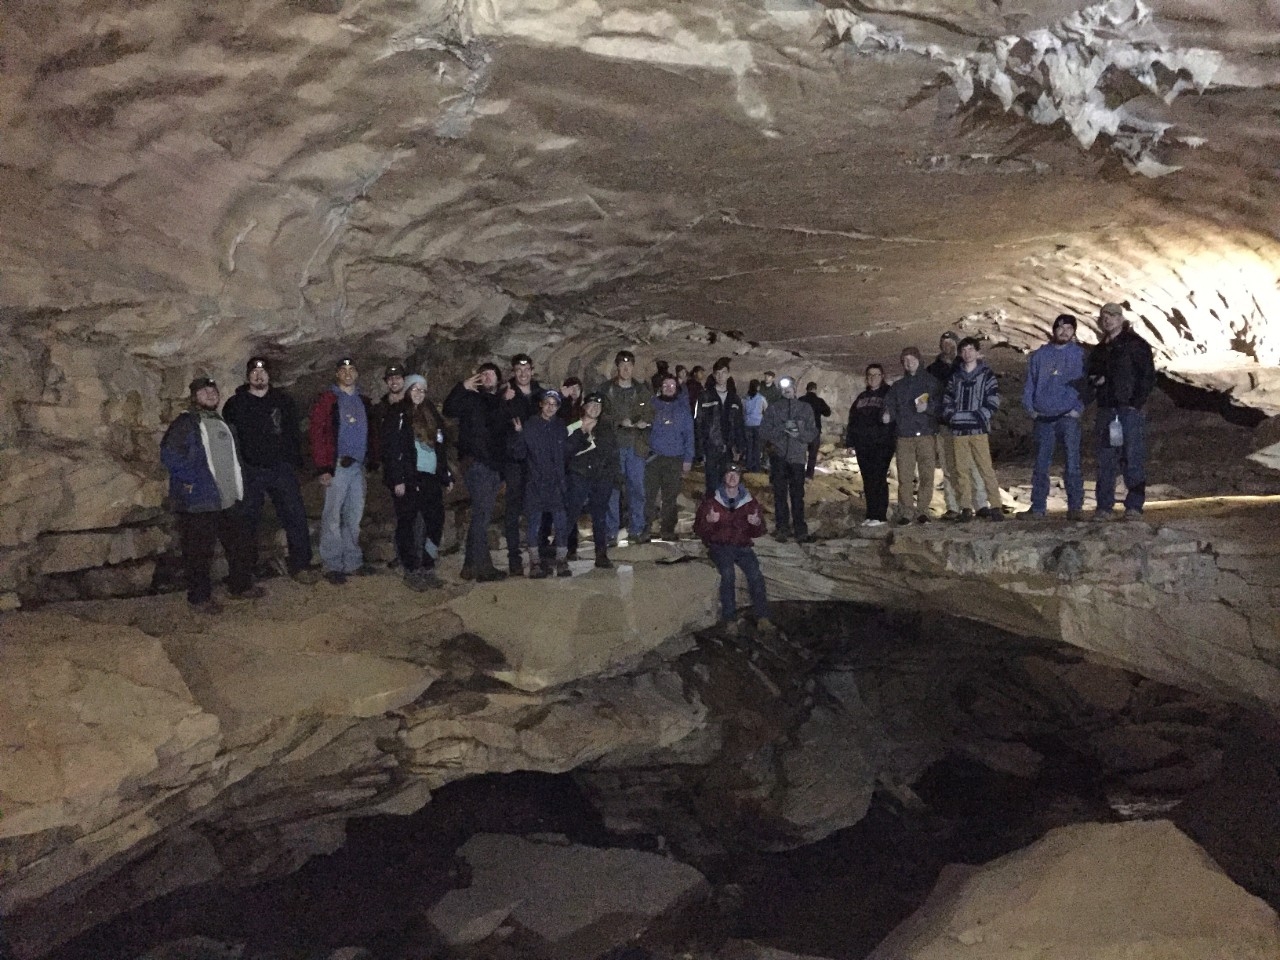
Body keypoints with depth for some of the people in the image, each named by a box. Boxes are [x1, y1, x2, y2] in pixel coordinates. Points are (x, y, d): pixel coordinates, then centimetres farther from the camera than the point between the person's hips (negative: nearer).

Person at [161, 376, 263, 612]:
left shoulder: (223, 424, 18)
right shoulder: (185, 424, -8)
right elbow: (168, 454, -18)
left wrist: (237, 485, 20)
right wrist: (190, 479, -20)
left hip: (229, 500, 8)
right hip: (198, 502, -8)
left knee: (239, 544, 16)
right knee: (199, 552, -1)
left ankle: (241, 586, 31)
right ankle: (199, 597, 10)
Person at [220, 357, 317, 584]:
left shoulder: (283, 401, 10)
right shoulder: (235, 404, 6)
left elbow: (294, 434, 12)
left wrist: (295, 462, 4)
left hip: (281, 469, 1)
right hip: (249, 472, -1)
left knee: (295, 516, -4)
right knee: (247, 521, 6)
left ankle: (300, 565, 4)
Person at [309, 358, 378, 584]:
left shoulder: (363, 402, 16)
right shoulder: (327, 400, -2)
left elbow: (371, 434, 19)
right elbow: (317, 433, -9)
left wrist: (373, 461, 9)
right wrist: (323, 468, -14)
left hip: (358, 465, 6)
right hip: (337, 465, -6)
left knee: (354, 516, 11)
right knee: (333, 517, -3)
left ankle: (352, 561, 20)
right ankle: (332, 565, 3)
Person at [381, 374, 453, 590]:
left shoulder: (431, 414, 16)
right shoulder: (397, 415, -2)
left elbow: (440, 448, 19)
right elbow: (390, 449, -9)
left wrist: (446, 476, 15)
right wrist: (397, 479, -16)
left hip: (430, 477, 6)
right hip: (407, 479, -6)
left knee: (436, 520, 4)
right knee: (407, 524, -1)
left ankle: (428, 568, 15)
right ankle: (412, 572, 6)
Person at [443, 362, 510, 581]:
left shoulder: (501, 403, 19)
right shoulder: (472, 398, 0)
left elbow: (507, 430, 27)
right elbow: (449, 409, -16)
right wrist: (463, 387, -26)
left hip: (495, 465, 7)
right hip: (477, 463, -7)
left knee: (483, 515, 9)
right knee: (482, 514, -10)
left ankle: (473, 565, 15)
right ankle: (481, 566, -7)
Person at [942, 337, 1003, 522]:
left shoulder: (986, 374, 3)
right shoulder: (955, 376, 15)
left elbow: (994, 400, -3)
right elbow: (947, 399, 18)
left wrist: (981, 416, -12)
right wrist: (949, 416, 2)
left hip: (978, 429, -4)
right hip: (958, 430, 4)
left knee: (986, 468, -8)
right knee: (962, 470, 4)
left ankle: (996, 506, -6)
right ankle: (966, 508, 9)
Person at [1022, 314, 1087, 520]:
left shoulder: (1080, 354, 6)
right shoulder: (1039, 355, 12)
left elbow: (1086, 383, 5)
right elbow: (1029, 383, 13)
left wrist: (1078, 408, -4)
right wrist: (1030, 407, 2)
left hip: (1068, 417, -2)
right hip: (1043, 418, 2)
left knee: (1073, 462, -8)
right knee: (1041, 464, 4)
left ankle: (1075, 507, -5)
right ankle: (1037, 507, 8)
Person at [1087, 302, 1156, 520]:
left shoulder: (1136, 344, 1)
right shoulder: (1100, 349, 20)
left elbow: (1148, 377, -4)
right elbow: (1091, 375, 27)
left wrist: (1136, 403, -12)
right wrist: (1095, 381, 2)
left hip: (1130, 410, -5)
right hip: (1106, 410, 5)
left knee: (1133, 458, -6)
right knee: (1105, 461, 3)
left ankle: (1134, 506, -4)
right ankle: (1104, 507, 6)